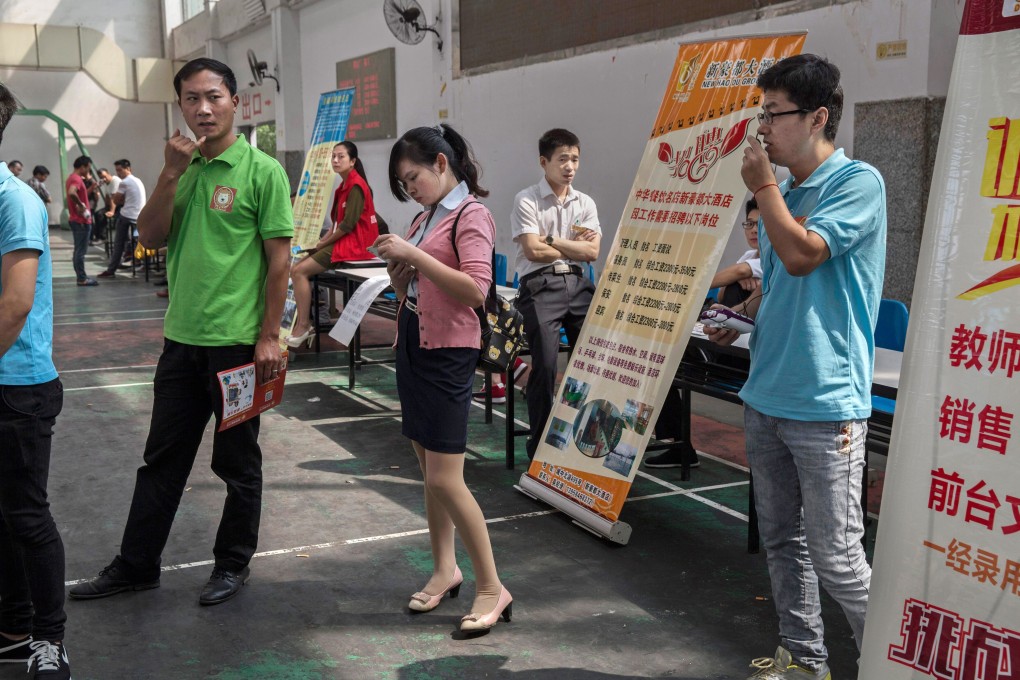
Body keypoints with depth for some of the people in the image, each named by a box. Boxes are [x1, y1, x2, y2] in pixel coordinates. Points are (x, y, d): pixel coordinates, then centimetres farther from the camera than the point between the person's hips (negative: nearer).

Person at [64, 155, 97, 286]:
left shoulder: (73, 178, 16)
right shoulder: (76, 179, -17)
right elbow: (71, 193, -36)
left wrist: (91, 188, 14)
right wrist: (81, 205, -25)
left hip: (77, 220, 10)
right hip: (81, 221, -10)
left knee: (79, 250, 14)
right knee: (80, 251, -5)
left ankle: (81, 276, 20)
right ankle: (82, 279, -1)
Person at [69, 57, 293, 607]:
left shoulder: (262, 171, -8)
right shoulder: (181, 167, 10)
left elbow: (278, 259, -10)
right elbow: (151, 238, 3)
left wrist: (269, 336, -13)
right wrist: (171, 174, -9)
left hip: (237, 340, -6)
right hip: (182, 337, 6)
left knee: (237, 461, 9)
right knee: (162, 457, 15)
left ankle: (233, 564, 26)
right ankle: (136, 565, 28)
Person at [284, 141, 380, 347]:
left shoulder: (356, 186, -12)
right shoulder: (345, 185, 18)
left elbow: (348, 225, -19)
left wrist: (323, 243, -9)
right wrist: (321, 241, 5)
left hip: (353, 245, -10)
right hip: (342, 241, 10)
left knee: (299, 271, -16)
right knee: (297, 268, 5)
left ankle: (303, 327, -11)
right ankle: (303, 324, 1)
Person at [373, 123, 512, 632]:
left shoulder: (470, 214, -9)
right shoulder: (424, 218, 14)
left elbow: (475, 290, -23)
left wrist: (414, 255, -22)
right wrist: (398, 271, -2)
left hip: (447, 352, -8)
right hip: (412, 344, 8)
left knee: (445, 480, -8)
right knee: (429, 472, 13)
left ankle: (492, 588, 2)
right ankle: (445, 569, 26)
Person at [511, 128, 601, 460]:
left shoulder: (585, 203, 14)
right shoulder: (527, 201, 0)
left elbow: (592, 252, 2)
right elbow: (533, 251, -10)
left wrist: (551, 240, -4)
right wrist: (574, 245, 1)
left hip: (578, 284, 5)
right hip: (540, 285, -5)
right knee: (545, 365, -11)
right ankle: (539, 447, 1)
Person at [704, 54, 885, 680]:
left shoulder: (858, 182, -8)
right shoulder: (786, 194, 14)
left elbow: (802, 255, -21)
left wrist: (764, 187, -9)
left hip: (824, 404, -8)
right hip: (767, 395, 8)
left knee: (835, 557, -4)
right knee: (782, 540, 14)